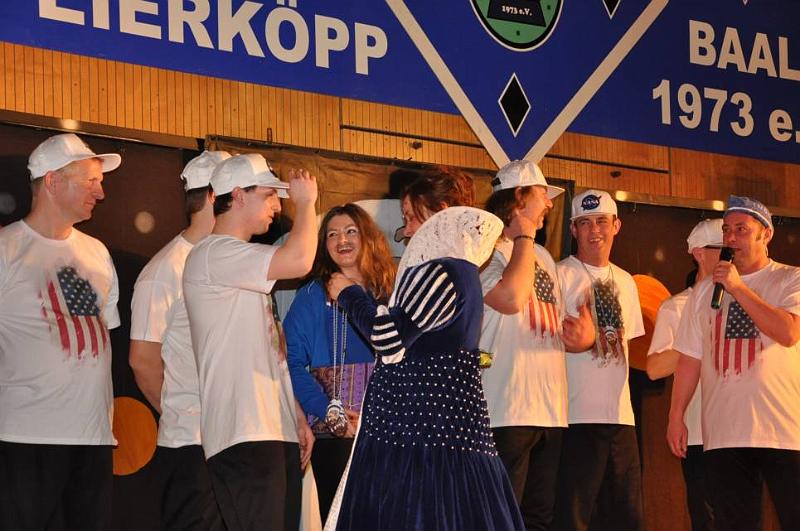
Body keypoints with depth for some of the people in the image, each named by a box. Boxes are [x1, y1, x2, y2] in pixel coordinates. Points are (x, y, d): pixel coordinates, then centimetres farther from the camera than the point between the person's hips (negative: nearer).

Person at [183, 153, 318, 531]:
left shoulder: (244, 265, 24)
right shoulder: (214, 253, -9)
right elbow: (298, 261, -23)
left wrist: (297, 418, 19)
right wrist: (306, 202, -6)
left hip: (277, 431, 10)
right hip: (243, 438, -10)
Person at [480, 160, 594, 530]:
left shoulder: (543, 257, 21)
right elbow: (510, 299, -24)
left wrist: (582, 337, 3)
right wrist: (524, 238, -10)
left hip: (550, 413, 8)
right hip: (507, 413, -8)